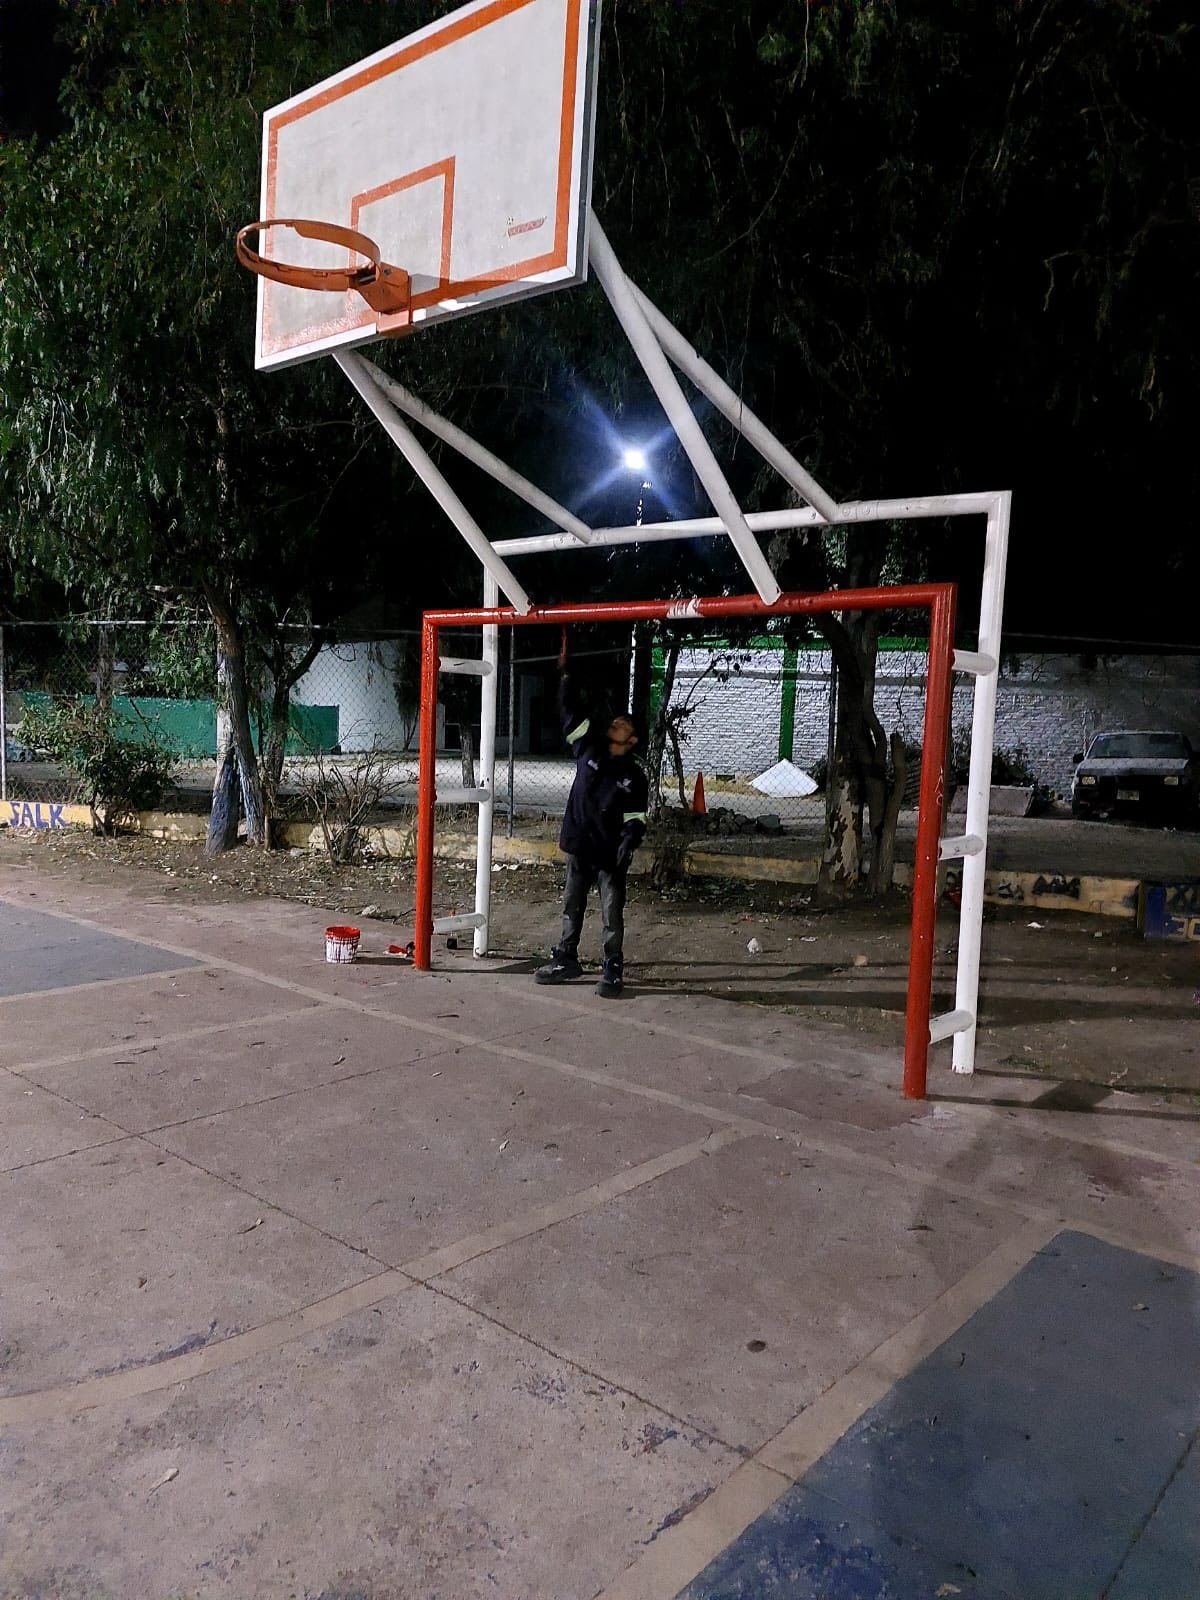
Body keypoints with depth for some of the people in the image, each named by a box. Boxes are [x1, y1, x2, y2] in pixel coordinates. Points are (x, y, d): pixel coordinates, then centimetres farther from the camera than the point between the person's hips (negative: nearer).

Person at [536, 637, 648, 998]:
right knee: (572, 907, 14)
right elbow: (571, 712, 2)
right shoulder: (589, 749, 4)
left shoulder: (634, 776, -2)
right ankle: (566, 960, 27)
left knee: (612, 916, 0)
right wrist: (565, 674, -2)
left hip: (610, 855, -3)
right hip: (579, 848, 4)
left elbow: (635, 817, -3)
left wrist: (629, 842, -21)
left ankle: (613, 972, 7)